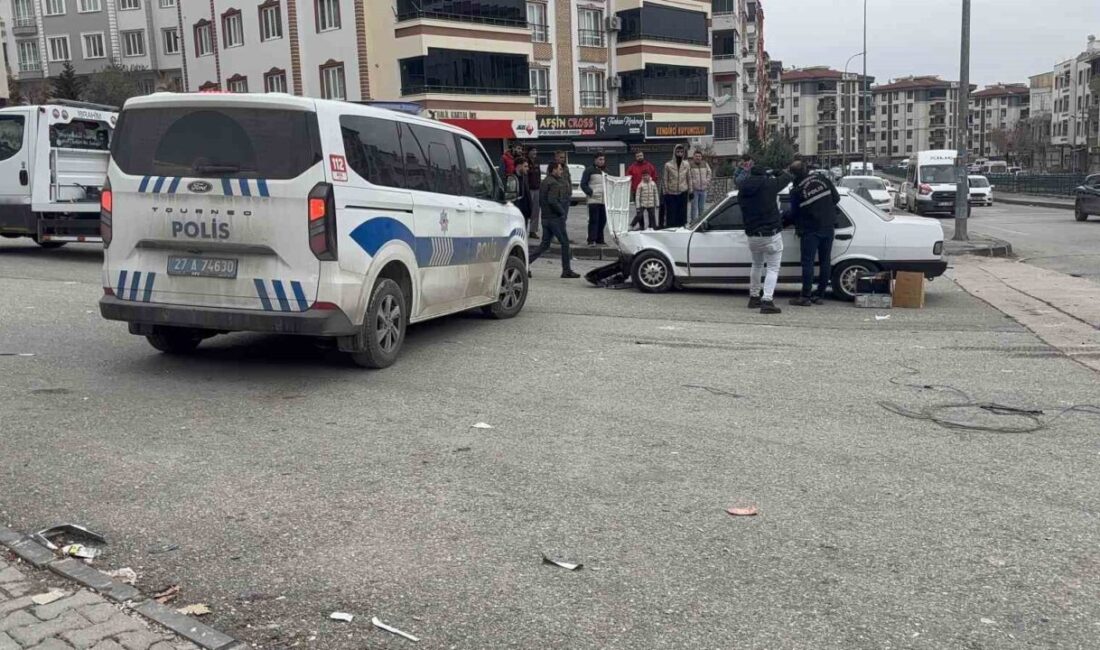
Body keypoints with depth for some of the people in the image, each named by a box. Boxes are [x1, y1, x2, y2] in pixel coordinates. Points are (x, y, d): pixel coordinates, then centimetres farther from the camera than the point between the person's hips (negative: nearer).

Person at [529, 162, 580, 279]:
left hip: (545, 218, 9)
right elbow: (552, 200, -25)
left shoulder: (544, 182, 15)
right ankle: (567, 270, 6)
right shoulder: (554, 183, -15)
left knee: (545, 245, 12)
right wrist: (561, 212, -15)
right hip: (555, 217, -9)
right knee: (565, 243, 2)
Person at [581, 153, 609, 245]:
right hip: (594, 200, -6)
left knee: (603, 220, 6)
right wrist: (591, 193, -14)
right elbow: (583, 184, -4)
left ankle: (599, 239, 15)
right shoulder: (589, 171, -2)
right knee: (593, 220, -9)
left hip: (604, 200, 6)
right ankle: (591, 240, -8)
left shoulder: (606, 171, 18)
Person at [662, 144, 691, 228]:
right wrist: (665, 192, -3)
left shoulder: (686, 164, 4)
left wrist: (690, 190, 8)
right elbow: (665, 180, -1)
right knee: (671, 214, -3)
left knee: (682, 212, 5)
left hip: (683, 193, 2)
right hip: (671, 193, -2)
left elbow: (689, 178, 10)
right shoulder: (668, 165, -4)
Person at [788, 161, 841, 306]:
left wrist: (798, 226, 19)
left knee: (808, 262, 0)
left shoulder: (796, 191, -11)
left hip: (810, 230, -5)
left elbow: (794, 214, -1)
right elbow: (836, 198, 5)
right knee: (825, 261, 10)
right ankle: (820, 295, 15)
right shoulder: (823, 179, -1)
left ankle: (806, 296, -1)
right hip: (828, 227, 5)